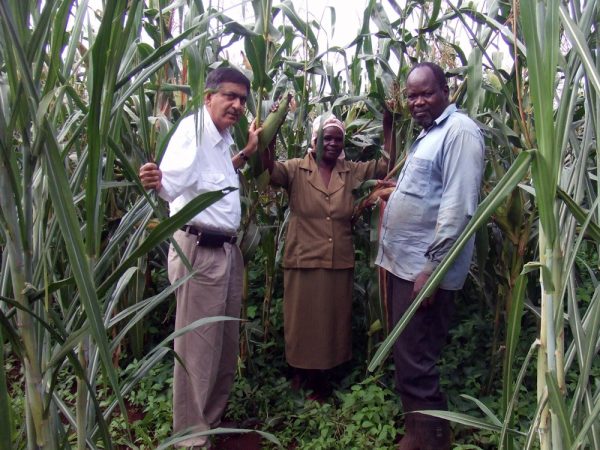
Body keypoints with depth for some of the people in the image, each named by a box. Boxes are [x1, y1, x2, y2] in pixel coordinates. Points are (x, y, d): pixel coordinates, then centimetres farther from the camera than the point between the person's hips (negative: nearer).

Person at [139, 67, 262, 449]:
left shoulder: (224, 137, 12)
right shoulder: (193, 129, -14)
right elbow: (173, 183, -30)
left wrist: (247, 153, 23)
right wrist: (157, 182, -51)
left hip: (228, 248, 9)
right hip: (199, 249, -9)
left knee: (227, 340, 16)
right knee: (198, 344, 0)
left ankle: (215, 417, 35)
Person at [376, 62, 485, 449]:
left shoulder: (459, 131, -11)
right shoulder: (428, 134, 20)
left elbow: (459, 206, -20)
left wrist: (433, 266, -23)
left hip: (425, 267, -10)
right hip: (404, 262, 10)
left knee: (416, 363, -3)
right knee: (407, 356, 18)